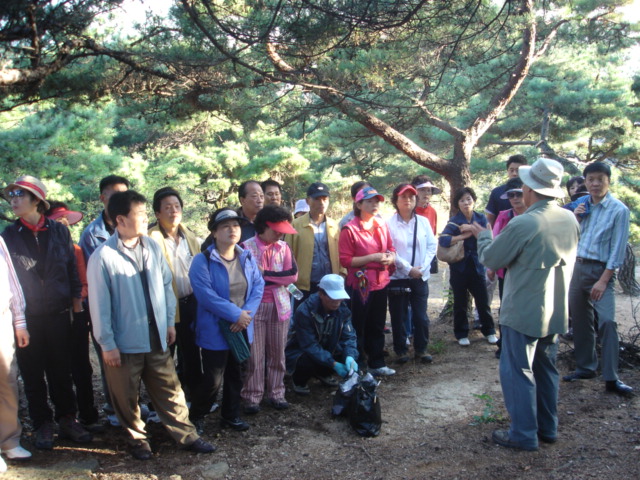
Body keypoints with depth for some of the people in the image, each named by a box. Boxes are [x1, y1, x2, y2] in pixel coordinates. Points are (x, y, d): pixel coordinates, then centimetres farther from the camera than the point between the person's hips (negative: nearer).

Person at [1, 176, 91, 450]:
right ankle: (43, 425, 22)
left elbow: (72, 270, 6)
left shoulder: (59, 231, 2)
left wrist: (76, 301, 2)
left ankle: (67, 420, 23)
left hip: (58, 315, 0)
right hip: (26, 318, 0)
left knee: (61, 371, 9)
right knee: (32, 375, 8)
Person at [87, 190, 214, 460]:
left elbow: (166, 285, 7)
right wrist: (107, 344, -10)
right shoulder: (103, 257, -15)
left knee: (170, 391, 13)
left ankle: (187, 436, 25)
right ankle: (137, 439, 34)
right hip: (124, 344, -4)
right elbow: (99, 304, -12)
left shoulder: (152, 247, -1)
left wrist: (169, 322, 7)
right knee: (127, 397, 14)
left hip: (156, 338, 4)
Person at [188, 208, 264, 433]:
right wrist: (236, 314, -21)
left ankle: (231, 415, 35)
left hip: (242, 329, 6)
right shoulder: (202, 261, -13)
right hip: (215, 331, -5)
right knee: (212, 380, -1)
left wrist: (247, 314, -15)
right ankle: (196, 417, 23)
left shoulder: (247, 257, 5)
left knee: (236, 375, 17)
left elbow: (258, 285, 1)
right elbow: (206, 295, -21)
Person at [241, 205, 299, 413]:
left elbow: (293, 275, -5)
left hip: (279, 306, 4)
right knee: (254, 354, 1)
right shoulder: (246, 247, -6)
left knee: (277, 353, 10)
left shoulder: (283, 247, 6)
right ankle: (252, 397, 12)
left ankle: (276, 393, 22)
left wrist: (265, 274, -10)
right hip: (254, 307, -4)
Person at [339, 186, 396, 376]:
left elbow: (391, 249, 18)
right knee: (358, 328, 3)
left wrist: (390, 258, -6)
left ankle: (377, 364, 30)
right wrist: (372, 257, -19)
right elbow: (345, 260, -14)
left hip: (380, 282, 6)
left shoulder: (382, 225, 7)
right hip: (360, 284, -6)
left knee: (377, 326, 16)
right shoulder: (349, 229, -12)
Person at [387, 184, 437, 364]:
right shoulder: (389, 223, -8)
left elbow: (432, 245, 4)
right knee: (399, 317, 7)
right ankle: (401, 350, 22)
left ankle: (421, 349, 24)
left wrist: (422, 267, -8)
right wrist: (408, 268, -13)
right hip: (397, 277, -3)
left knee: (421, 316, 8)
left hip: (420, 277, 3)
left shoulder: (423, 221, 5)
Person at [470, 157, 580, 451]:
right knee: (546, 369, 19)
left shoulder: (522, 224, -22)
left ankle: (524, 434, 12)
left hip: (523, 313, -7)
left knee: (518, 372, 5)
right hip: (555, 312, 7)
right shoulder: (570, 221, 0)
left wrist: (482, 235, 7)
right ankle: (548, 428, 30)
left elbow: (491, 259, -11)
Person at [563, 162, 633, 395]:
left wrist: (603, 280, -15)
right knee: (580, 320, 11)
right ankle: (586, 366, 24)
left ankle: (611, 378, -8)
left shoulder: (618, 209, -8)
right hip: (577, 266, 5)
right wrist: (575, 218, -6)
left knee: (607, 321, -14)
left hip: (601, 270, -5)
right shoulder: (581, 204, 8)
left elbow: (618, 247, -11)